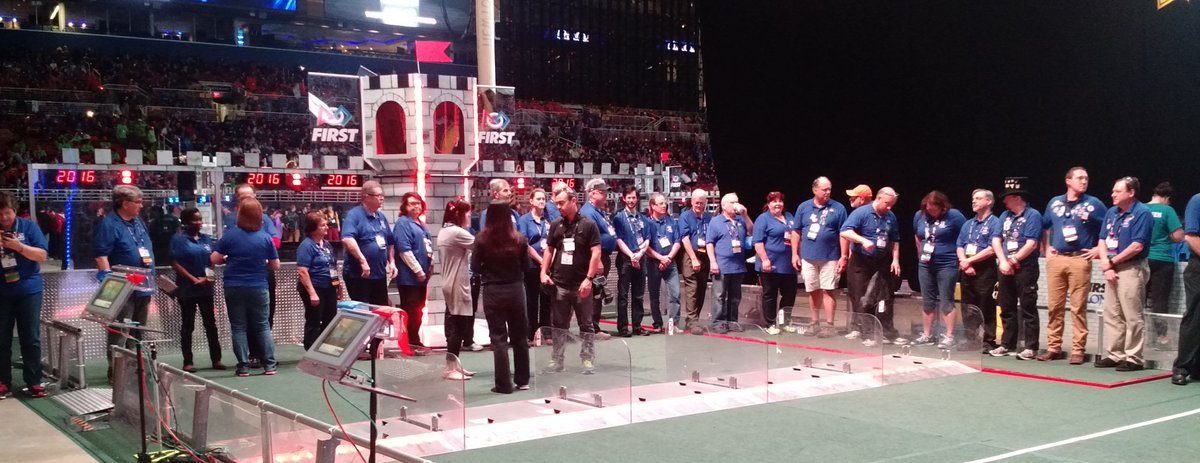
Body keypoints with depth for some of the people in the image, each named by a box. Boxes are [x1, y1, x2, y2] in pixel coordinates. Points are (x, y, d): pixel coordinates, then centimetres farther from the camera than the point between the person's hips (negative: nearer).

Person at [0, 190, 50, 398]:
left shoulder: (28, 227, 0)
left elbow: (42, 255, -5)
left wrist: (19, 246, -20)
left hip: (28, 291, -1)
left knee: (31, 339, 2)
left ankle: (33, 382, 8)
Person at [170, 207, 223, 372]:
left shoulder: (206, 239, 10)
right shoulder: (179, 239, -5)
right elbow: (175, 263, -10)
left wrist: (211, 276, -4)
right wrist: (194, 279, -15)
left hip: (206, 287, 4)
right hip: (187, 289, -4)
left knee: (210, 323, 6)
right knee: (188, 325, 3)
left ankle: (216, 359, 12)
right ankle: (188, 362, 8)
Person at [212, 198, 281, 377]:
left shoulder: (229, 235, -7)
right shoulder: (265, 238, -5)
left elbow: (214, 259, -3)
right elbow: (275, 265, 2)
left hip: (234, 287, 0)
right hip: (258, 288, 0)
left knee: (238, 327, 7)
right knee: (263, 326, 9)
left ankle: (244, 367, 5)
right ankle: (270, 365, 6)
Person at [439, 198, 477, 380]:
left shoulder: (444, 232, 13)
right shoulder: (457, 232, -17)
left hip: (451, 285, 10)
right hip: (457, 286, -10)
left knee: (454, 325, 13)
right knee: (459, 326, -5)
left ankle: (454, 365, 19)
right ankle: (450, 368, -1)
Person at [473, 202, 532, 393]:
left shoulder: (482, 239, -9)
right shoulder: (518, 239, -4)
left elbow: (475, 266, -4)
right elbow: (526, 265, 4)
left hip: (492, 291, -2)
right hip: (515, 289, 2)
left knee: (499, 337, 3)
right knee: (519, 335, 14)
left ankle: (504, 384, 3)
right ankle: (522, 380, 22)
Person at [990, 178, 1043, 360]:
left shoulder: (1032, 215, -7)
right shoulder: (1005, 216, 13)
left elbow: (1031, 244, -16)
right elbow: (996, 240, 6)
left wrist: (1013, 260, -12)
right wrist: (1003, 262, -9)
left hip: (1025, 269, -7)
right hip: (1006, 270, 7)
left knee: (1028, 309, -3)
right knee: (1007, 309, 11)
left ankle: (1031, 347, 0)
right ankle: (1007, 344, 19)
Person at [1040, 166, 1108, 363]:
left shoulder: (1093, 204, 1)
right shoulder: (1054, 203, 12)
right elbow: (1045, 227, 25)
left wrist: (1099, 250, -2)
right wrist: (1046, 249, 17)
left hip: (1080, 260, -3)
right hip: (1055, 259, 4)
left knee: (1078, 307, -4)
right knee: (1054, 306, 5)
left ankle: (1078, 350, 1)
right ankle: (1053, 348, 13)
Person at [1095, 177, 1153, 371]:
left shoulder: (1142, 213, -10)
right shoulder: (1111, 212, 12)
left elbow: (1137, 246, -16)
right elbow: (1102, 240, 10)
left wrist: (1111, 262, -10)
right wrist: (1106, 265, -5)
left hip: (1132, 269, -8)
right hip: (1112, 269, 8)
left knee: (1132, 317, -5)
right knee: (1111, 315, 11)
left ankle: (1134, 358, 1)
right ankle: (1115, 355, 18)